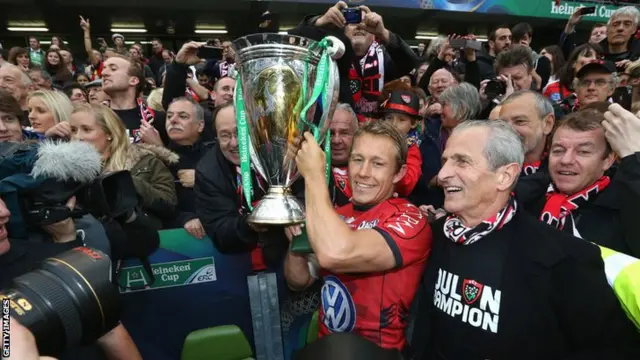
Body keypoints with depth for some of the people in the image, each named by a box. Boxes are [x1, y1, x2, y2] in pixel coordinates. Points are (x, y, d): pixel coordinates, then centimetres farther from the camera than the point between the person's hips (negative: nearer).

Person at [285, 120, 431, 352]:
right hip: (325, 345, 5)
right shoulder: (338, 215, 1)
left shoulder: (411, 221, -17)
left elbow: (334, 254, -34)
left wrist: (313, 174, -23)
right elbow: (299, 282, 7)